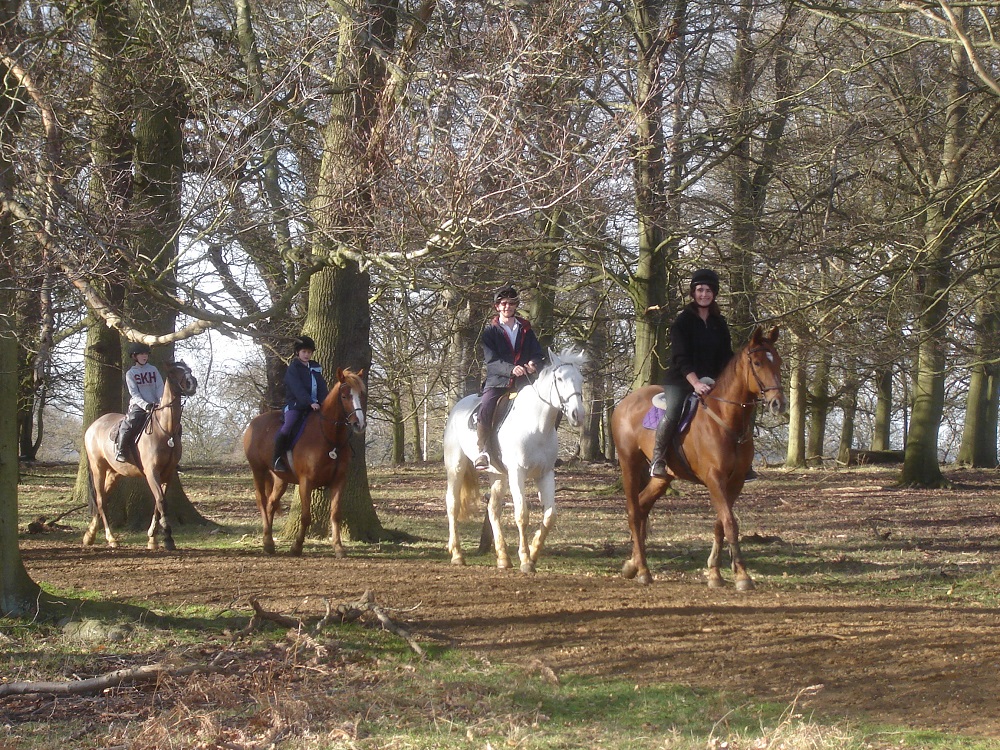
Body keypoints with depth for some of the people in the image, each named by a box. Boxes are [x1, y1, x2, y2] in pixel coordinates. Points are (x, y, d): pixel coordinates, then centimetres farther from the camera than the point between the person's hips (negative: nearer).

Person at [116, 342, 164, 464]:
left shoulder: (153, 370, 14)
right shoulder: (130, 373, 4)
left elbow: (160, 388, 7)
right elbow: (134, 394, -5)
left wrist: (161, 402, -12)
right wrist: (145, 405, -21)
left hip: (155, 406, 3)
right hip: (138, 406, -3)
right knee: (128, 426, -30)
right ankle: (121, 451, -18)